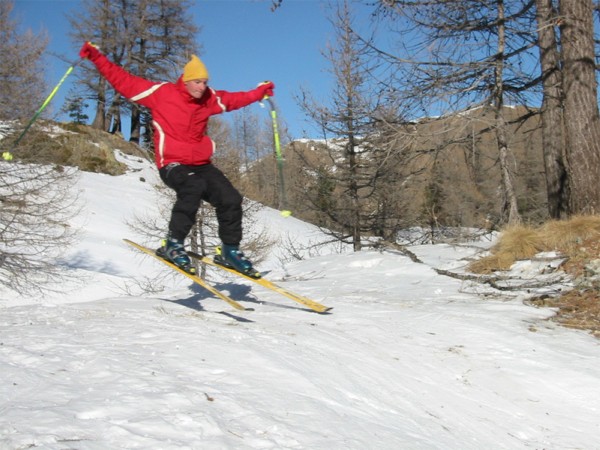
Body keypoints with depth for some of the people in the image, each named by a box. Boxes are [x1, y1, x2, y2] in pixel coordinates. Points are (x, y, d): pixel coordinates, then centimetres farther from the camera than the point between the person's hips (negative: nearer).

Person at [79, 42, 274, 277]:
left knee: (231, 199, -10)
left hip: (201, 164, 6)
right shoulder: (161, 92, -5)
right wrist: (96, 57, -7)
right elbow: (124, 81, -4)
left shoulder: (209, 98, 10)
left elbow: (234, 99, 29)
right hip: (172, 165, -6)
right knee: (194, 188, -36)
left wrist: (259, 92, 28)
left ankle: (230, 250, 9)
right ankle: (173, 244, -26)